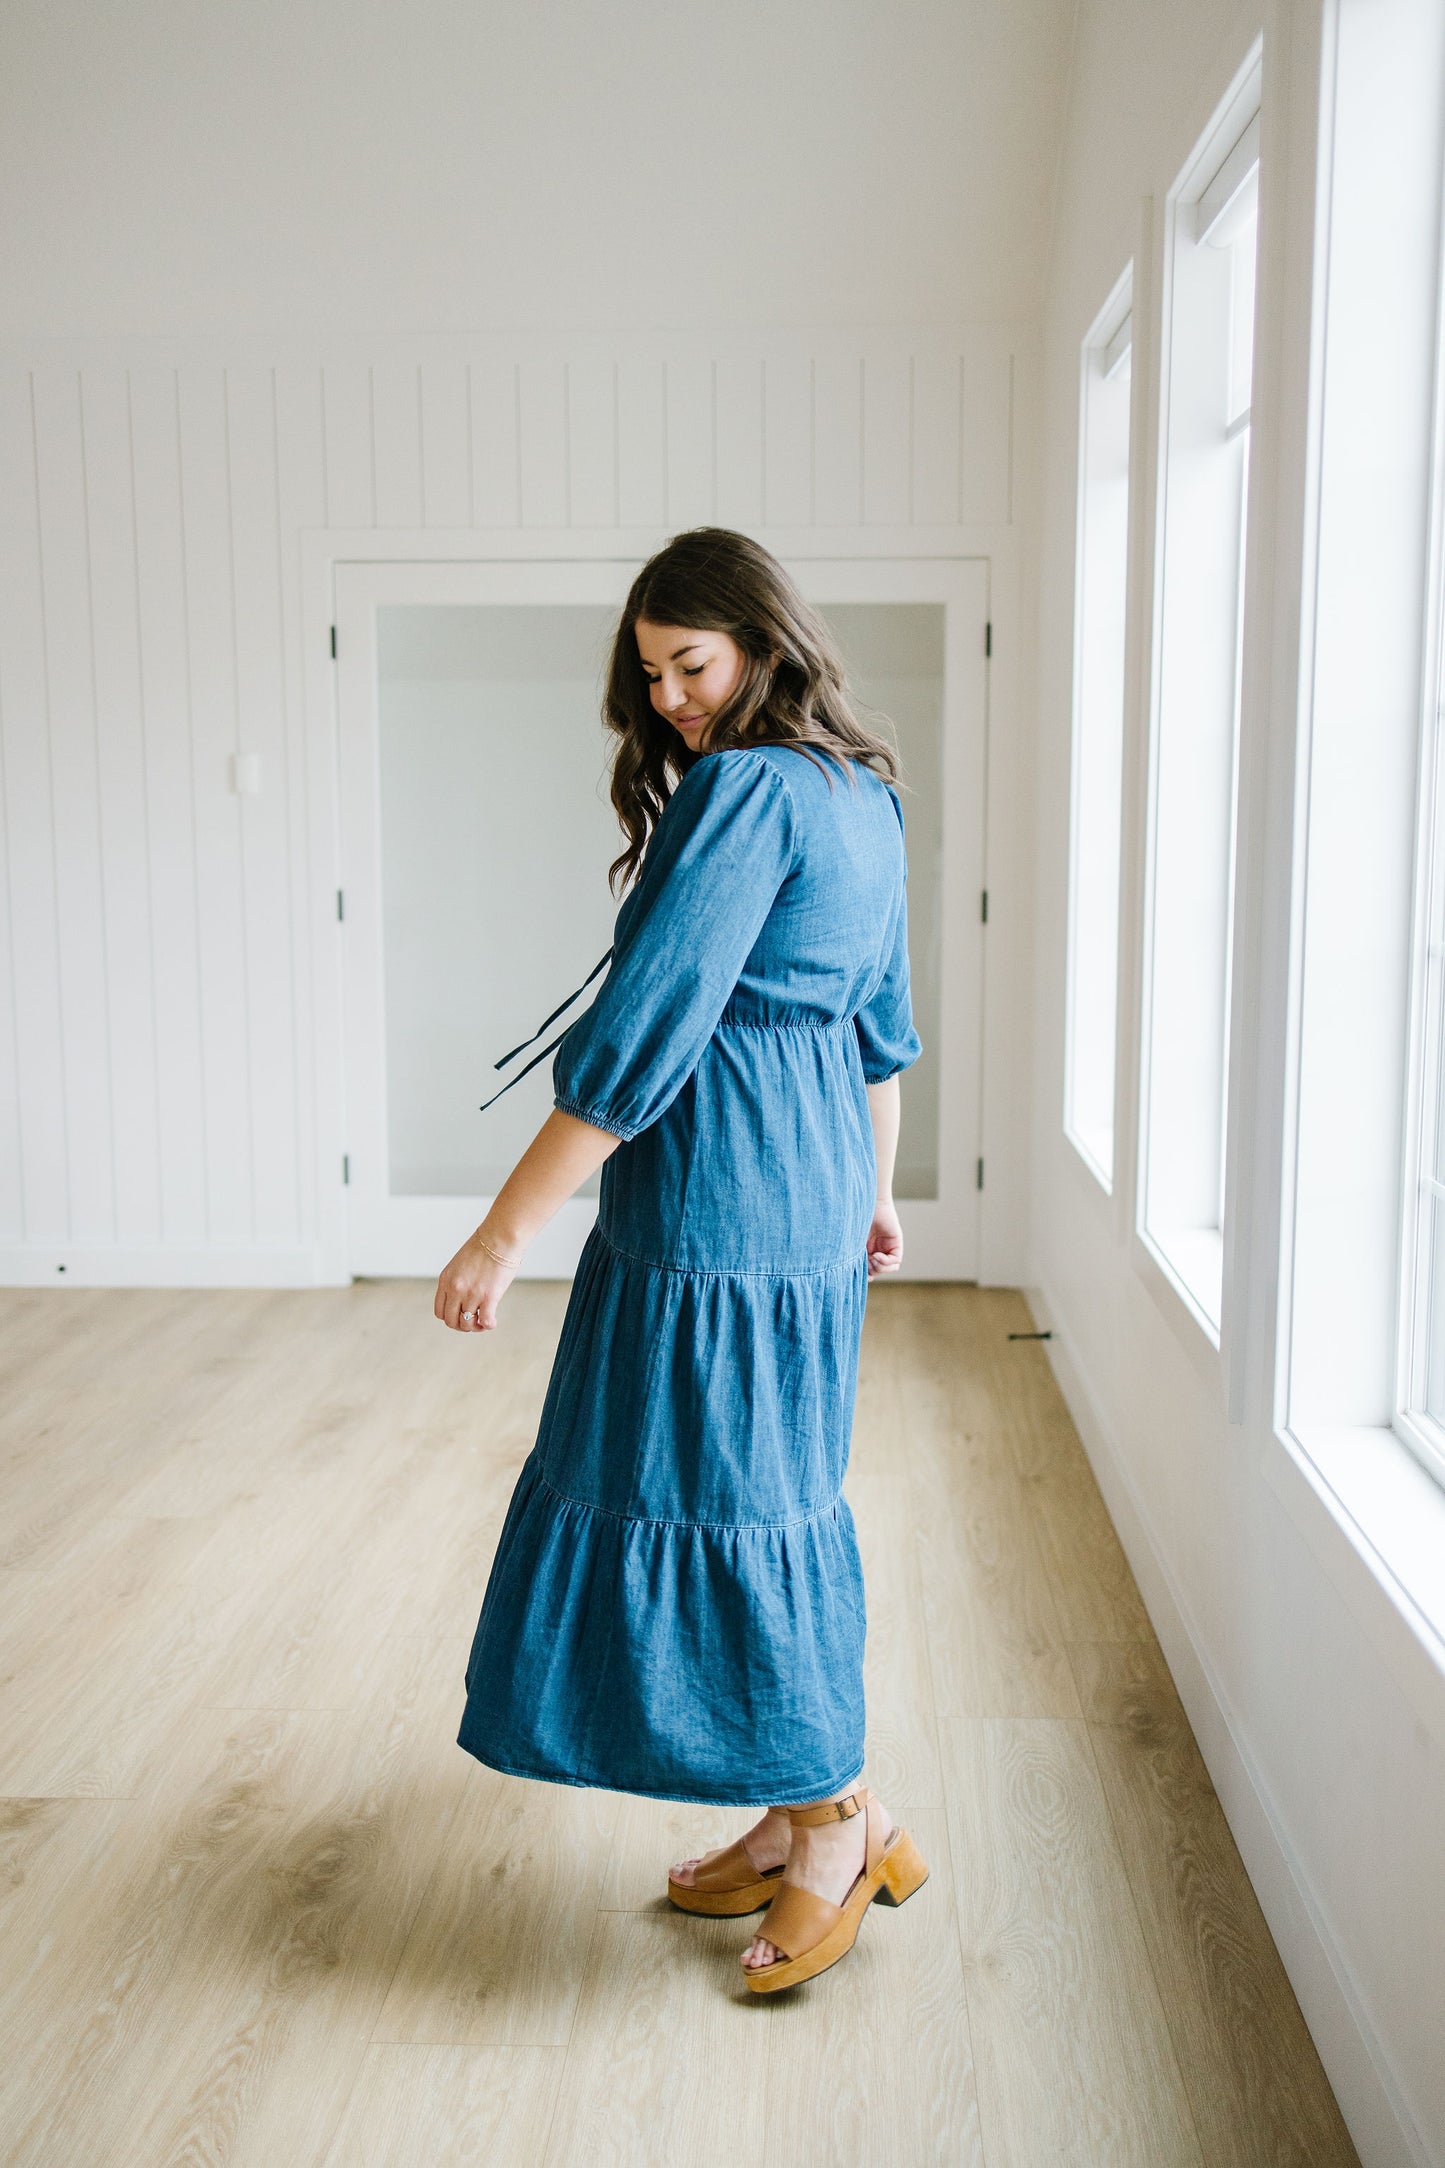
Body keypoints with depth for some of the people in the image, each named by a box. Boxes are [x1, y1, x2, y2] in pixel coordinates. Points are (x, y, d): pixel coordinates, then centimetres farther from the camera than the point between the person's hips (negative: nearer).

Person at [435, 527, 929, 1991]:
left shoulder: (743, 792, -17)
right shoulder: (862, 796, 12)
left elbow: (642, 1030, -22)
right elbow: (881, 1021, 20)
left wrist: (505, 1231, -19)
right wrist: (871, 1193, 30)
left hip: (722, 1199, -10)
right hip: (812, 1190, 10)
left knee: (723, 1499, 2)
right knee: (766, 1494, 16)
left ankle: (841, 1823, 17)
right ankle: (799, 1816, 27)